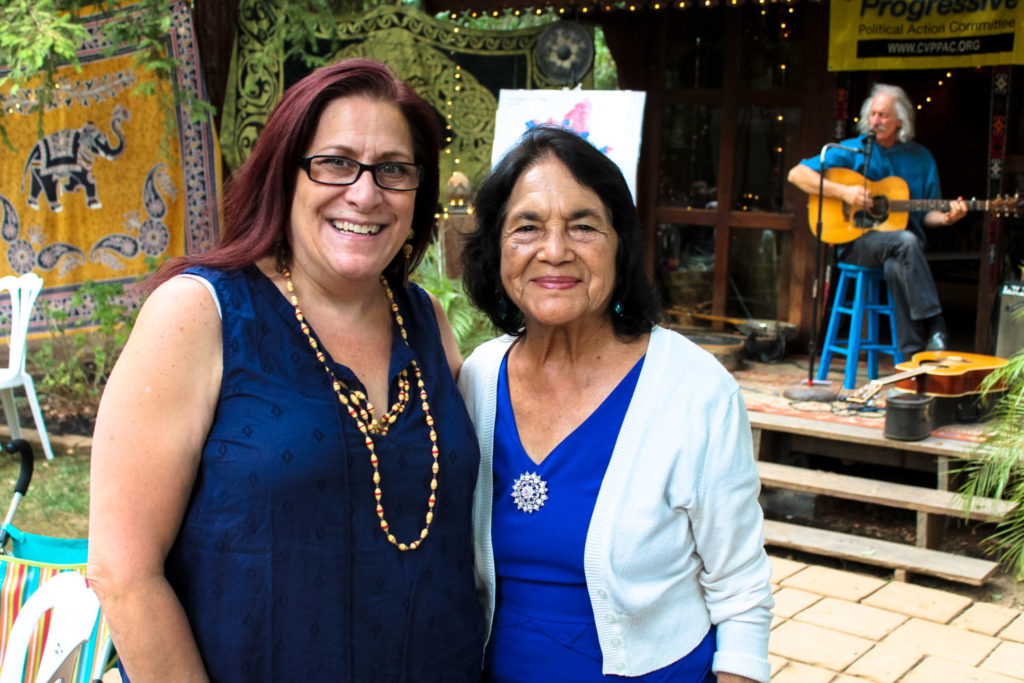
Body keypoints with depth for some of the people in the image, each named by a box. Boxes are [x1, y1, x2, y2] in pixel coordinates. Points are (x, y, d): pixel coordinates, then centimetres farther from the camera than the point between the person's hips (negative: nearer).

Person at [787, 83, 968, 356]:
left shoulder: (921, 158, 14)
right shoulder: (852, 150, 5)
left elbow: (927, 214, 16)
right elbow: (797, 174, -3)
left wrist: (945, 217, -8)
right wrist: (843, 192, -13)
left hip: (905, 240, 2)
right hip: (857, 240, -2)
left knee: (897, 267, -35)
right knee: (906, 242, -34)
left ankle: (914, 354, -30)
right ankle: (933, 330, -33)